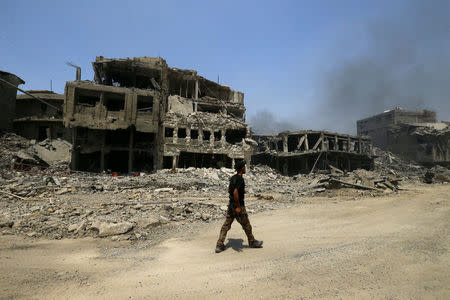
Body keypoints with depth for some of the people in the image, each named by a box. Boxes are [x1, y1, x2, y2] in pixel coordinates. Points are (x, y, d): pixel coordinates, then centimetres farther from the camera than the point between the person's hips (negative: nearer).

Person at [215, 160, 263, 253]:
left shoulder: (233, 177, 8)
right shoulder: (240, 179, -19)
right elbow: (235, 192, -27)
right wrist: (238, 207, -23)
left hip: (231, 203, 8)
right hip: (238, 205, -8)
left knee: (226, 225, 8)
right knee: (246, 225, 11)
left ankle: (219, 245, 8)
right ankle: (252, 242, 29)